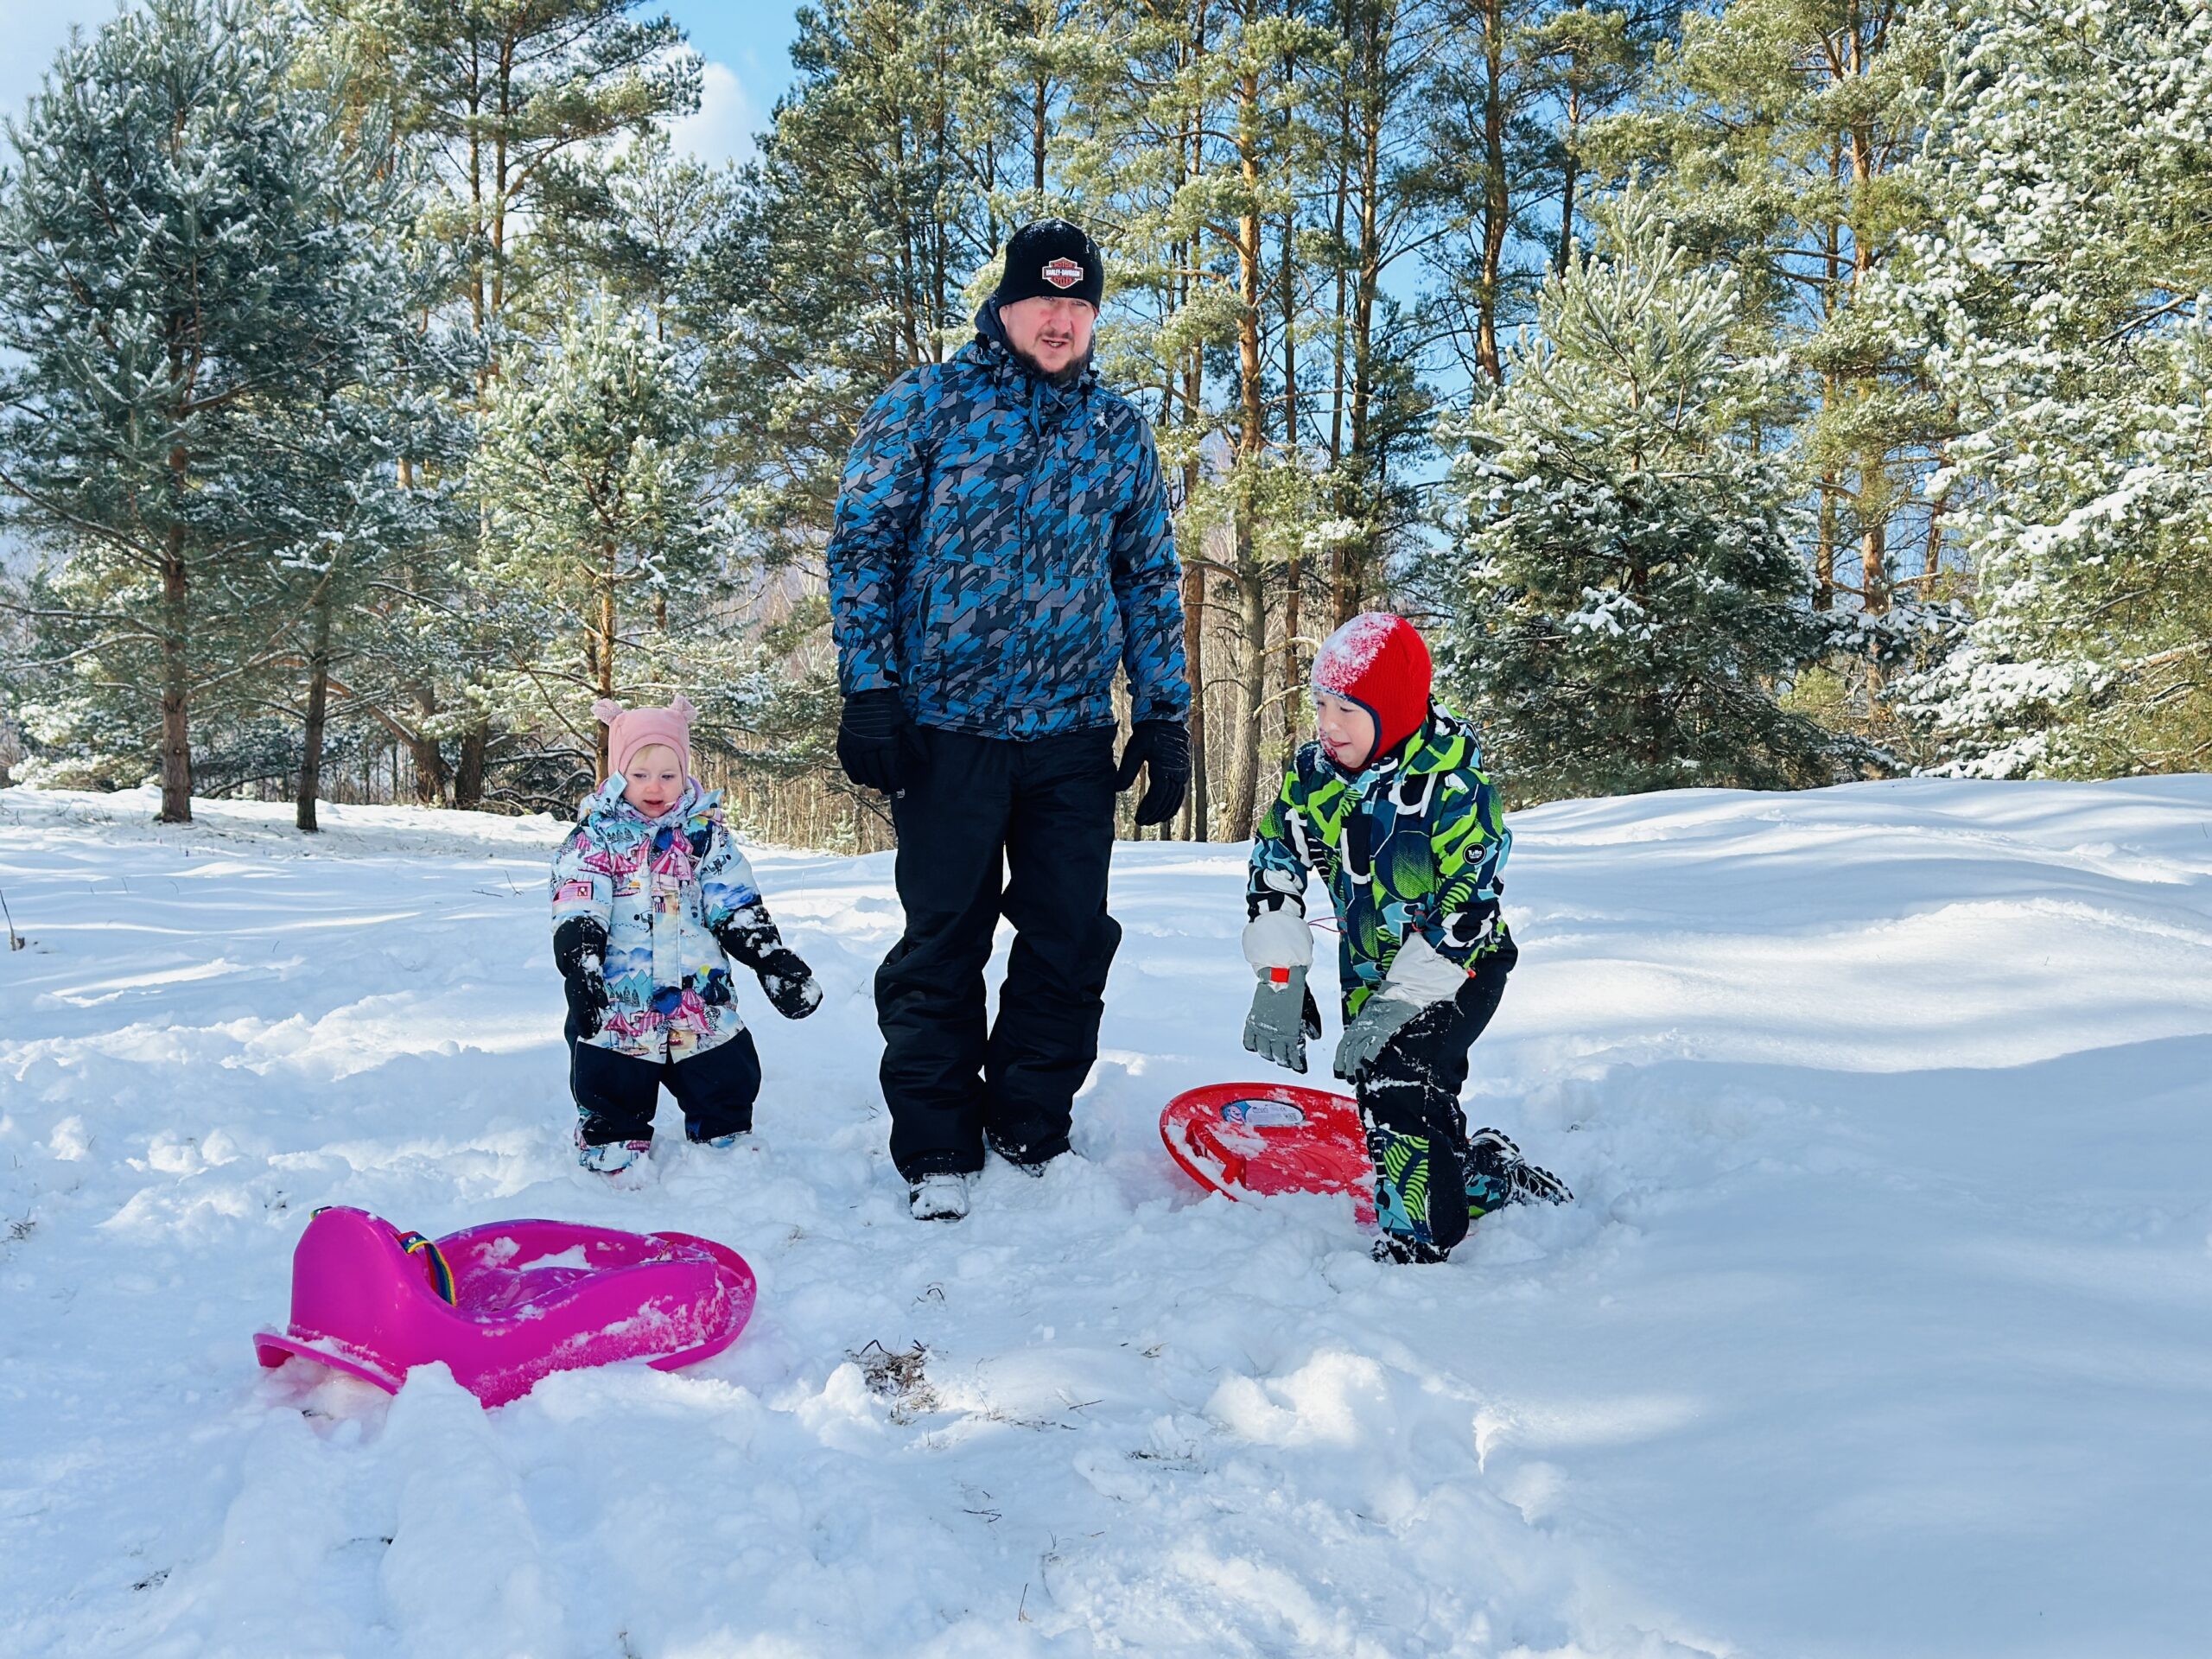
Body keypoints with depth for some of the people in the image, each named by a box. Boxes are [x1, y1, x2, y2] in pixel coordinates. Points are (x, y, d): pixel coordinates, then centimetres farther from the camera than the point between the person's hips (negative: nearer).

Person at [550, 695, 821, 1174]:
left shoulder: (705, 831, 6)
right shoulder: (594, 836, -1)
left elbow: (738, 907, 7)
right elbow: (577, 913, -9)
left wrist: (774, 960, -1)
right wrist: (579, 968, -23)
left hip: (702, 1000, 2)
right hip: (617, 1004, -2)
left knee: (728, 1083, 13)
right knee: (613, 1097, 6)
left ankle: (726, 1146, 32)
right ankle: (610, 1152, 25)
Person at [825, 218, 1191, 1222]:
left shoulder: (1120, 432, 11)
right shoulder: (926, 404, 1)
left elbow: (1150, 577, 14)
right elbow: (862, 542, -1)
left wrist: (1164, 717, 8)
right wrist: (869, 691, -9)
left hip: (1073, 735, 4)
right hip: (946, 728, -3)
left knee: (1072, 942, 7)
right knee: (941, 946, 4)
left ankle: (1031, 1133, 24)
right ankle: (937, 1151, 16)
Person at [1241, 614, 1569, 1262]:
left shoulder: (1452, 779, -22)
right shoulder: (1315, 772, -5)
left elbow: (1467, 908, -23)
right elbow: (1273, 864, 0)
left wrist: (1398, 1006, -27)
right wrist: (1279, 979, -8)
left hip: (1457, 968, -7)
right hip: (1369, 973, 7)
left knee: (1397, 1077, -25)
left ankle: (1417, 1244, -15)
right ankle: (1500, 1181, 29)